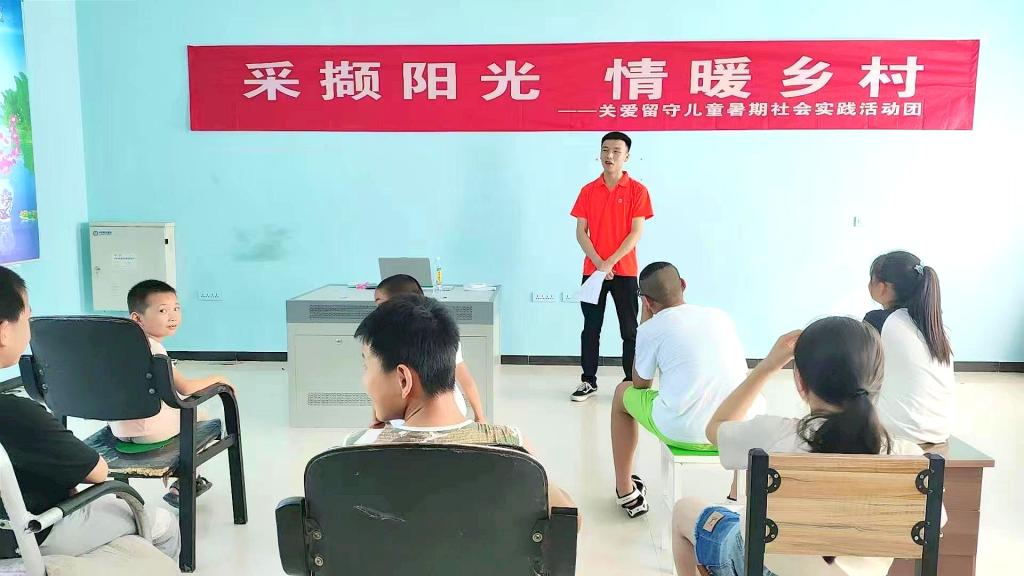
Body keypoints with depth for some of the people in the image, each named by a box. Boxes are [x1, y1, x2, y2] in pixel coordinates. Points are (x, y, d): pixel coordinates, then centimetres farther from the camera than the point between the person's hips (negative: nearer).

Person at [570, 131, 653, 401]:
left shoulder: (637, 190, -2)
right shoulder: (588, 190, 5)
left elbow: (636, 233, -8)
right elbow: (580, 231, 2)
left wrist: (610, 262, -14)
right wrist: (598, 262, -11)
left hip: (625, 271, -2)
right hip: (592, 270, 2)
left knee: (630, 330, 3)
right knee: (591, 328, 8)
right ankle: (588, 381, 18)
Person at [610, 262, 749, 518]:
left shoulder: (651, 329, -2)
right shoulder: (721, 317, 10)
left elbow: (640, 385, 13)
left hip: (680, 432, -3)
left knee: (623, 393, 26)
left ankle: (626, 493, 32)